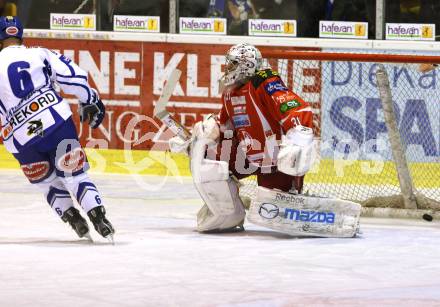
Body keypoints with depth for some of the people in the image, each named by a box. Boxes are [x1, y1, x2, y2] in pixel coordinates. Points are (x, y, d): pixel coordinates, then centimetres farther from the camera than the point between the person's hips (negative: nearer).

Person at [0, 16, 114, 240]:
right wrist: (90, 101, 16)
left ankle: (74, 220, 11)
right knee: (74, 175, 5)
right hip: (57, 123, 0)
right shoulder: (40, 54, 10)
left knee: (48, 182, 21)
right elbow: (72, 77, 4)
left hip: (21, 140, 0)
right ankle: (98, 218, -10)